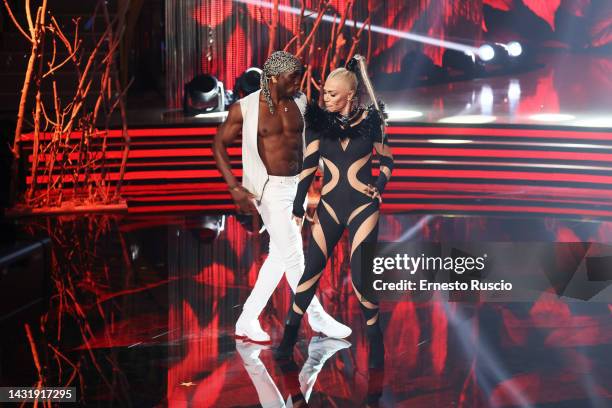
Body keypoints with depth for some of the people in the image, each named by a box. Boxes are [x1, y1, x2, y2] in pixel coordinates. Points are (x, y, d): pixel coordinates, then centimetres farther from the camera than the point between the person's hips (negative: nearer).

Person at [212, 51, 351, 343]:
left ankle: (246, 321, 19)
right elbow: (218, 144, -5)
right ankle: (317, 317, 9)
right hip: (270, 188, -6)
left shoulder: (299, 102, 4)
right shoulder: (245, 108, -10)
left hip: (297, 186, 6)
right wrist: (235, 188, -13)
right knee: (293, 254, -6)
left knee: (280, 255, 10)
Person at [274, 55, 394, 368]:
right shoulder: (319, 121, -1)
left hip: (363, 205, -2)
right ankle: (289, 335, 17)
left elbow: (387, 160, 7)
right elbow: (308, 165, -1)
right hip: (329, 205, 2)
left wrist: (380, 185, -10)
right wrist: (298, 207, -4)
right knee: (311, 269, 3)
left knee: (361, 276, -7)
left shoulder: (370, 120, -4)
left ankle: (375, 339, 13)